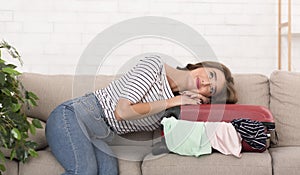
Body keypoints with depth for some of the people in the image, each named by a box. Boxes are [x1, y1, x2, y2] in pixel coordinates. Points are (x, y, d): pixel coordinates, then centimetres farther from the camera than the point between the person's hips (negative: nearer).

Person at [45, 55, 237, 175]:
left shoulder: (178, 101, 11)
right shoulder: (155, 64, -9)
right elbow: (122, 111, -18)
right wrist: (171, 102, -13)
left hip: (100, 138, 6)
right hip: (74, 116, -6)